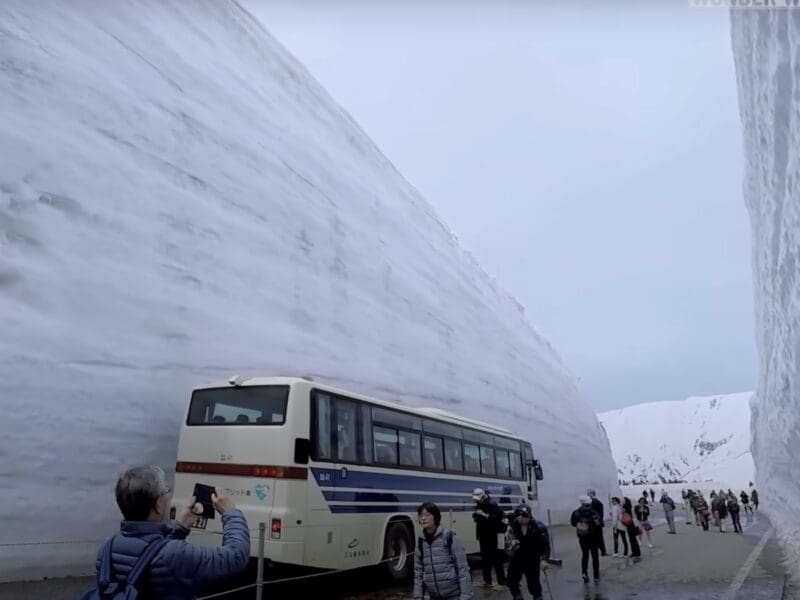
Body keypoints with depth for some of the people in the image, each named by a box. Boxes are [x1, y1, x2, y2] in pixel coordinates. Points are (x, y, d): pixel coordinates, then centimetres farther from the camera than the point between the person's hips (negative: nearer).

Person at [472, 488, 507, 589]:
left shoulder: (492, 504, -14)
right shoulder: (479, 505, 11)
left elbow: (496, 518, -24)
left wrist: (484, 515, -32)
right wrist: (475, 516, -1)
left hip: (492, 535, -8)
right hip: (483, 535, 8)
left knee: (496, 559, -6)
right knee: (484, 558, 14)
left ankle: (502, 583, -1)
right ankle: (487, 581, 25)